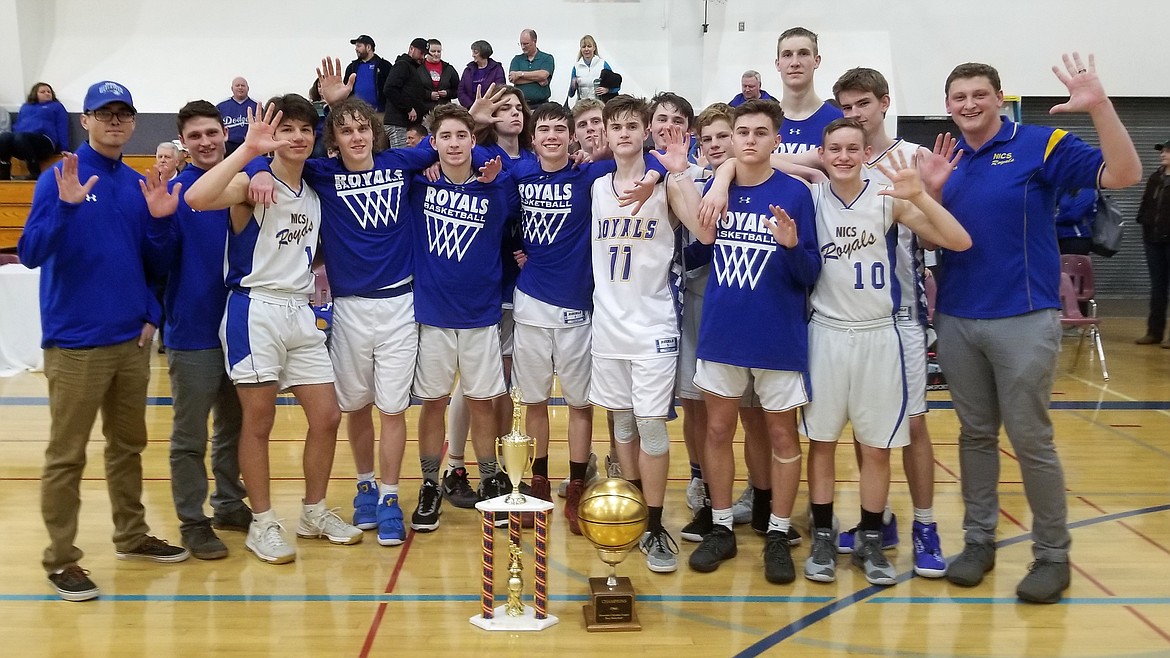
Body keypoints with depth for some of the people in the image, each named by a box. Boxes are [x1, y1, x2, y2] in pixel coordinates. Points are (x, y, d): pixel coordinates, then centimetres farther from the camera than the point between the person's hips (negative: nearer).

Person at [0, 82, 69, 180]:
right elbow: (17, 125, 32)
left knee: (20, 137, -39)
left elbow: (62, 129, 13)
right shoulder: (25, 106, 36)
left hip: (44, 140, -4)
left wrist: (64, 150, -1)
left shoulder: (56, 106, 25)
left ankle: (36, 175, -39)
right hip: (20, 137, 4)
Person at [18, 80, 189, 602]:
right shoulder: (61, 178, -7)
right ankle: (61, 559, 9)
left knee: (128, 444, 16)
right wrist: (66, 204, -28)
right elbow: (31, 254, -15)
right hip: (75, 343, -5)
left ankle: (132, 535, 30)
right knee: (66, 455, 1)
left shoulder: (137, 185, 8)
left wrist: (159, 221, -6)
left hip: (132, 341, 6)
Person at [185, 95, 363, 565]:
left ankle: (314, 512, 24)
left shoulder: (314, 192, 12)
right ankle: (262, 523, 14)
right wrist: (248, 149, -32)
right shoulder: (253, 182, -8)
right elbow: (197, 198, -29)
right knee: (259, 422, 2)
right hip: (256, 311, -7)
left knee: (327, 418, 7)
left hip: (300, 312, 7)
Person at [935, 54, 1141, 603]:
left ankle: (1052, 554, 13)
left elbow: (1123, 174, -14)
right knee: (975, 434, 12)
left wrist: (1099, 106, -26)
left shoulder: (1039, 144, -5)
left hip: (1023, 320, -4)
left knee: (1030, 439, 0)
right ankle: (978, 539, 24)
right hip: (956, 321, 4)